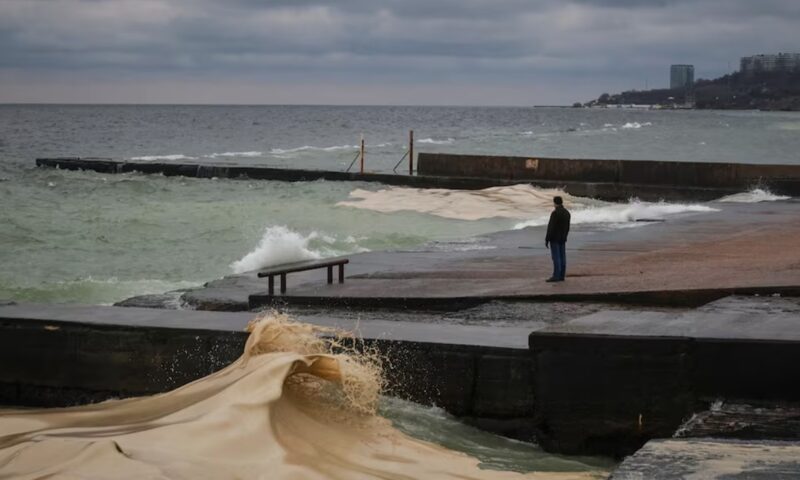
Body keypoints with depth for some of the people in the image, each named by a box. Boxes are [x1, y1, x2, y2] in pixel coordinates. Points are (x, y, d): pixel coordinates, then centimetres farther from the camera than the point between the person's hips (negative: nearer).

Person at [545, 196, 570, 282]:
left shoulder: (555, 213, -17)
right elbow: (567, 227, 13)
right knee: (562, 257, 7)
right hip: (562, 239, 8)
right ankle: (561, 276, 7)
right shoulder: (567, 213, 8)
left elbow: (551, 227, -18)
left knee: (556, 257, -8)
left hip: (554, 239, -8)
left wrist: (547, 239, -13)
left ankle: (556, 276, -9)